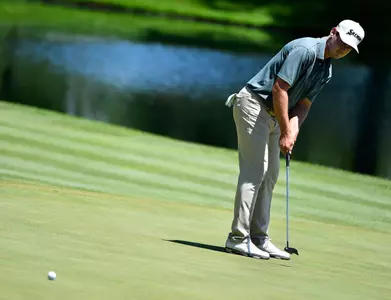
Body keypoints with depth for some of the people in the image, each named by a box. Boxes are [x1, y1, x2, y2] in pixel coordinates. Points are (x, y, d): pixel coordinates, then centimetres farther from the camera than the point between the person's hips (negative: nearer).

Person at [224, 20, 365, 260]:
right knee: (254, 172, -14)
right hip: (255, 104, -10)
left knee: (269, 176, 8)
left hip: (274, 114, 10)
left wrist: (293, 131, -12)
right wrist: (286, 131, -19)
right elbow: (279, 88, -23)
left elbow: (303, 104, 8)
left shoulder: (326, 71, 10)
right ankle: (238, 238, -15)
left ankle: (259, 238, 11)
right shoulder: (305, 50, -20)